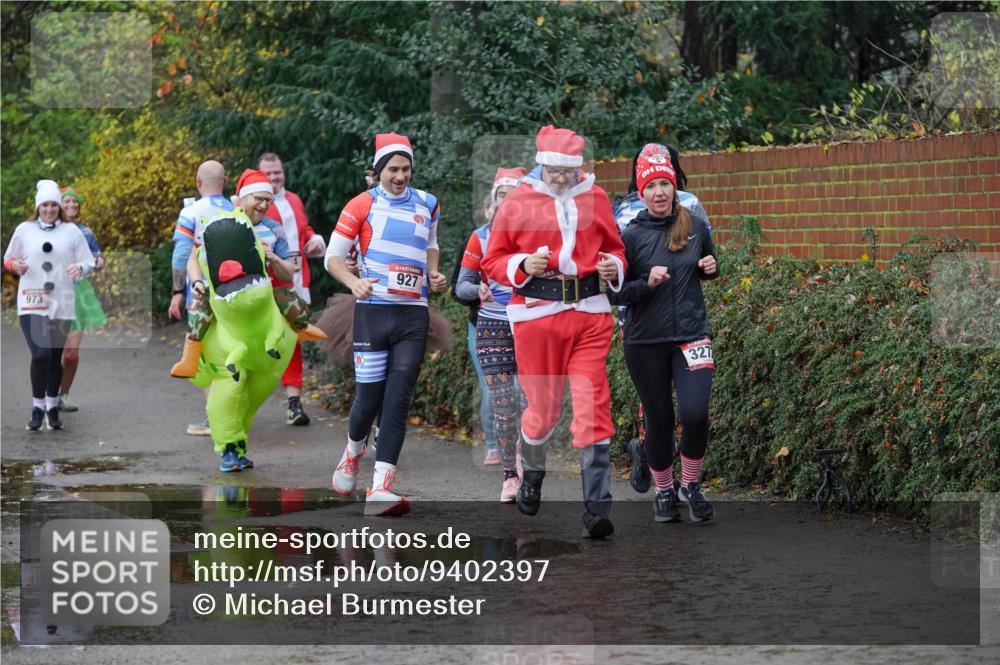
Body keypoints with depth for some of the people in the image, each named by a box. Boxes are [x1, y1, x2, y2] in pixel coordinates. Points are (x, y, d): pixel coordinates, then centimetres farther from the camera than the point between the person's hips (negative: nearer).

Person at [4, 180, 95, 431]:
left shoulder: (71, 231, 7)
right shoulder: (24, 230, 6)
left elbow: (88, 263, 6)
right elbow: (8, 259, 14)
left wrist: (80, 269, -16)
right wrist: (15, 265, -9)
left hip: (61, 304, 2)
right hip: (31, 303, -2)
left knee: (56, 357, 8)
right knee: (40, 354, -17)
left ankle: (52, 408, 23)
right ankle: (38, 407, -4)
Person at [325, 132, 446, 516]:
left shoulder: (427, 205, 12)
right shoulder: (362, 205, 0)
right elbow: (333, 257, 2)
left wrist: (434, 275, 11)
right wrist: (354, 283, -17)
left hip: (414, 315, 3)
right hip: (373, 310, -2)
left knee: (398, 398, -9)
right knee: (369, 396, -1)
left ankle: (380, 490, -15)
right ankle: (353, 450, 35)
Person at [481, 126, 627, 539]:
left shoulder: (596, 199, 9)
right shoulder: (518, 202, 2)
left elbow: (614, 248, 21)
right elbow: (493, 261, 5)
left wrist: (614, 267, -2)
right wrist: (523, 266, -14)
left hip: (590, 311, 1)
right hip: (536, 313, -1)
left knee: (593, 407, -8)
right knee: (543, 407, 6)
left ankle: (597, 509, -10)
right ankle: (532, 473, 39)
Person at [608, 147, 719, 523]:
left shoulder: (695, 227, 3)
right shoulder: (631, 236, -4)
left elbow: (709, 269, 20)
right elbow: (616, 294, -2)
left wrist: (711, 268, -2)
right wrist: (647, 283, -19)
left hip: (692, 333, 1)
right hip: (646, 341, -1)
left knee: (695, 413, -15)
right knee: (659, 419, 7)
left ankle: (691, 485, 7)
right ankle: (663, 492, 27)